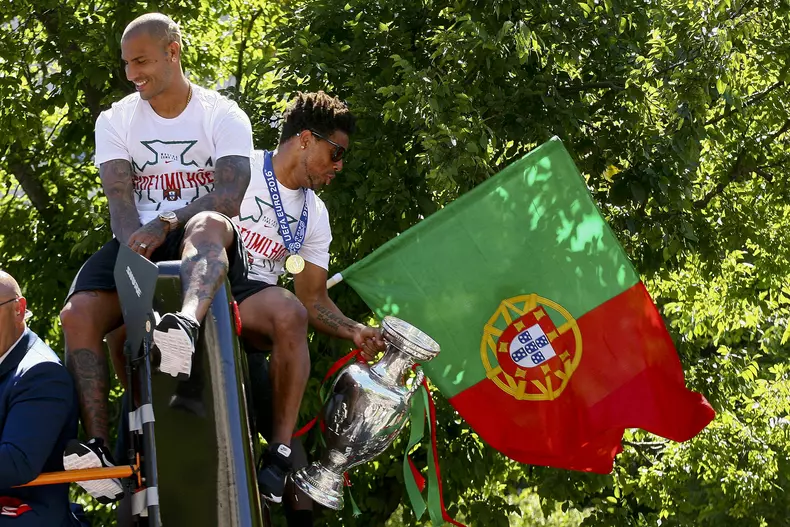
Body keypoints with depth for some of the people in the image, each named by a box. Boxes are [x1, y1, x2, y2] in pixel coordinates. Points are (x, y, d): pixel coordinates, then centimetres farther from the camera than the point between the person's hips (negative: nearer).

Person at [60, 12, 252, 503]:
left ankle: (188, 325, -72)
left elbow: (230, 193, -13)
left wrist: (165, 224, -27)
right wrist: (135, 248, -22)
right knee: (78, 314, -25)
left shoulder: (223, 115, 2)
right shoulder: (116, 120, 12)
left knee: (207, 224, -41)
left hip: (204, 244, -3)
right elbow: (120, 197, -1)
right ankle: (99, 447, -29)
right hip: (138, 245, 3)